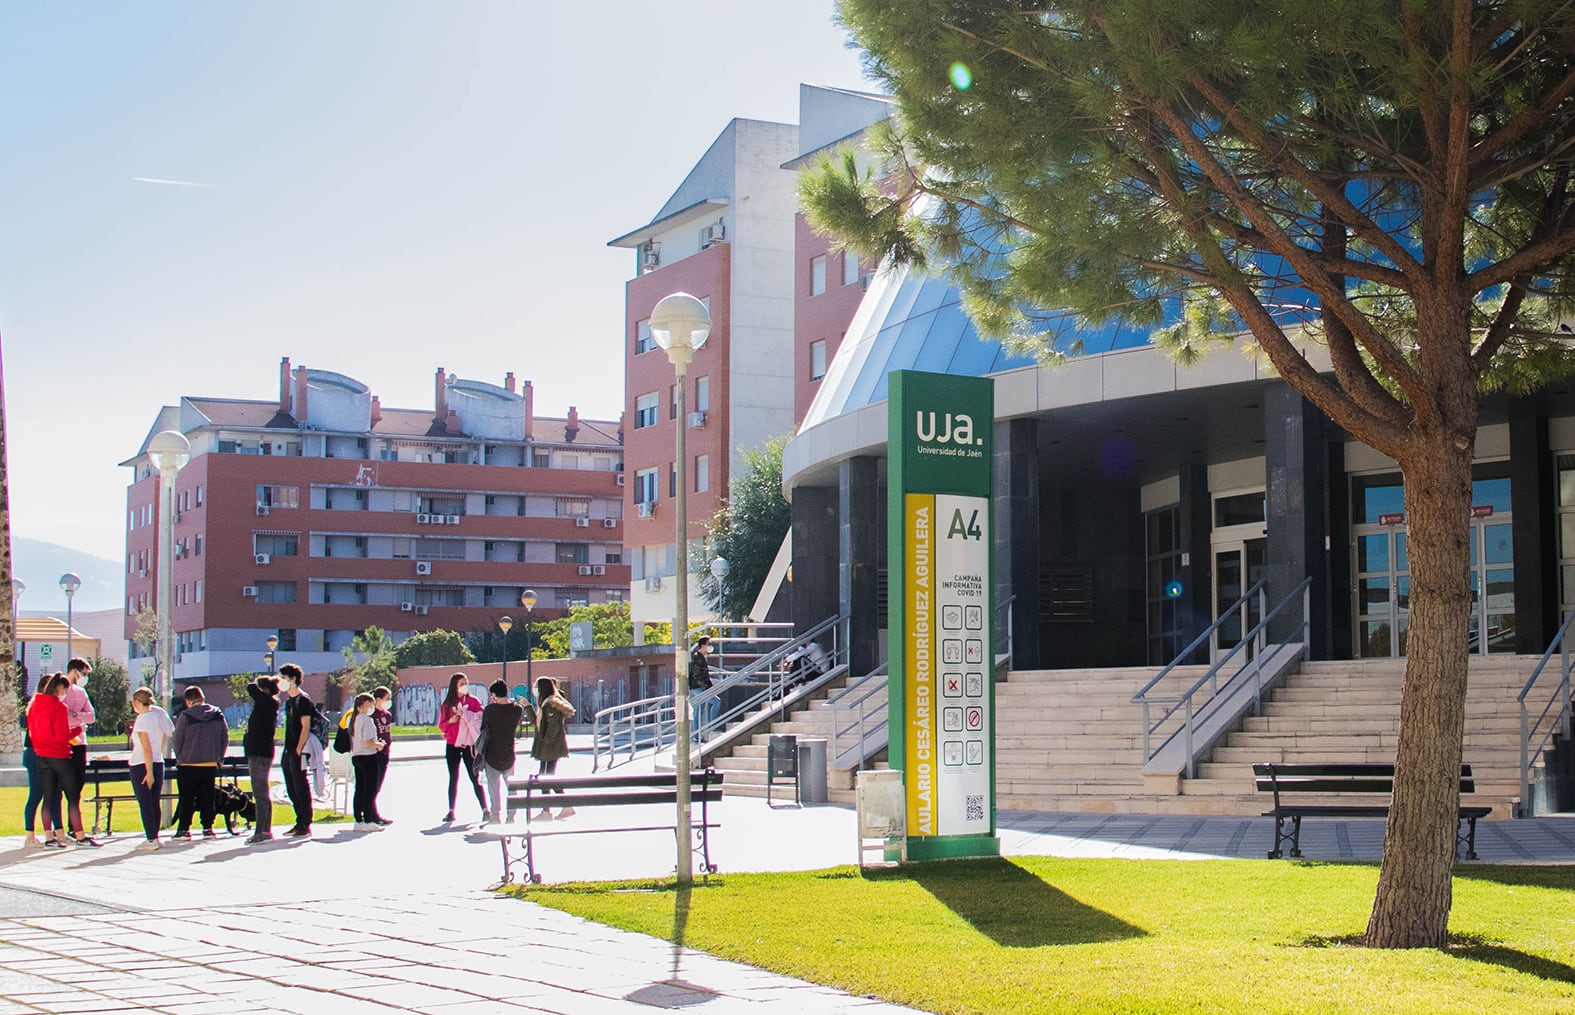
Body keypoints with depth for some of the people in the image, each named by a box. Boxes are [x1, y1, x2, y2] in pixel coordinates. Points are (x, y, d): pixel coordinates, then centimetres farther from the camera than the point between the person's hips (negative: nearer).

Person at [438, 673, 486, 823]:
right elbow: (441, 725, 9)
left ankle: (485, 809, -2)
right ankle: (451, 811, 10)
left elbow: (480, 719, -7)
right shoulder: (448, 704, 7)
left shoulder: (473, 702, 3)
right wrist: (450, 721, -10)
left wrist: (464, 714, -15)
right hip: (452, 745, 2)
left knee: (474, 777, -4)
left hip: (469, 744, -2)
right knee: (453, 778, 7)